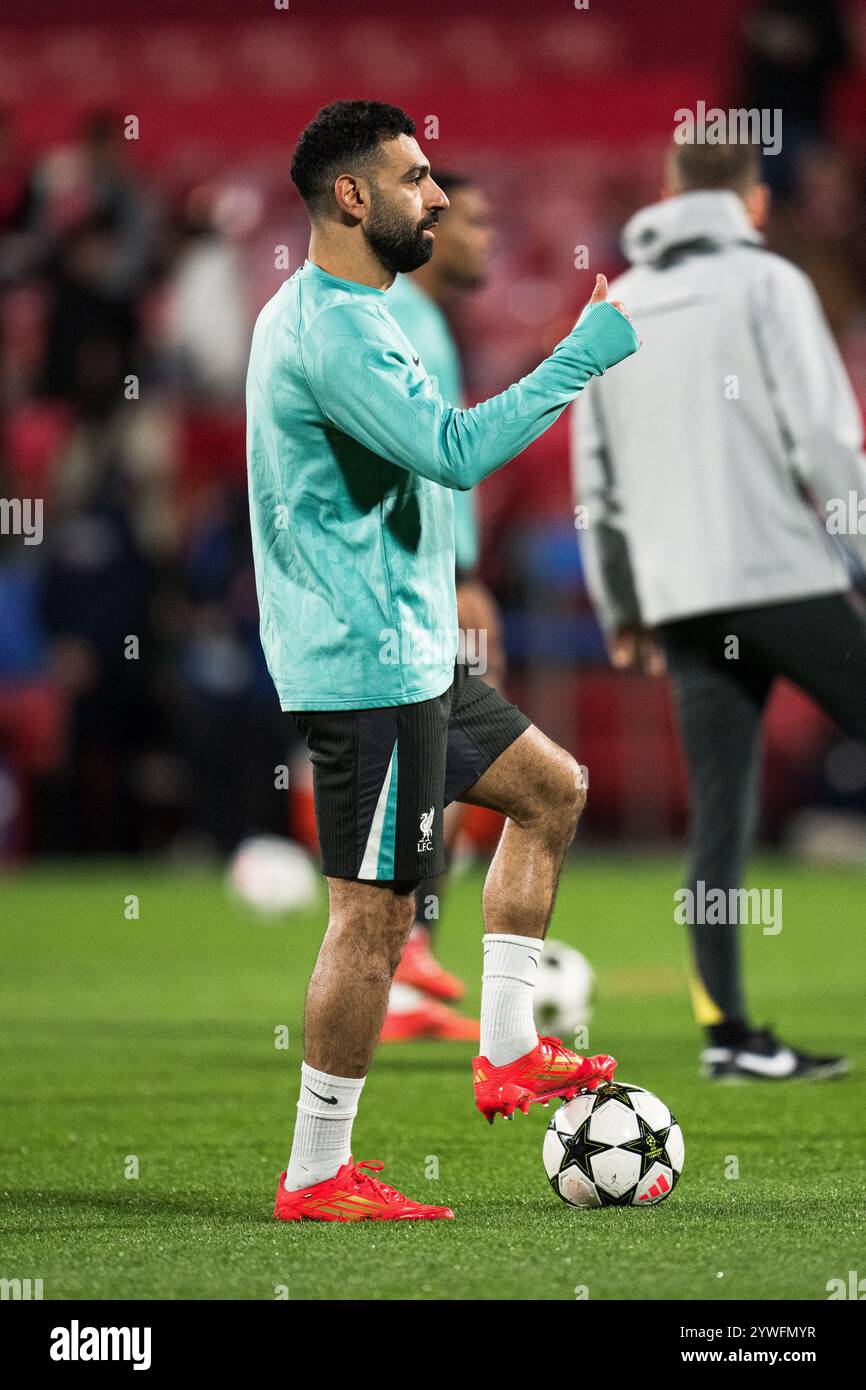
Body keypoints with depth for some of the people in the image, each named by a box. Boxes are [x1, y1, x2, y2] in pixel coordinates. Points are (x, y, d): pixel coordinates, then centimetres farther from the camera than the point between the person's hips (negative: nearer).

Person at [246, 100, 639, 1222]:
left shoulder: (313, 310, 14)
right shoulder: (333, 328, -20)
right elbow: (457, 451, -29)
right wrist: (586, 354, -24)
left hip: (405, 654, 11)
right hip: (366, 667, -11)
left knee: (550, 790, 21)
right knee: (375, 910, -7)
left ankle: (506, 1056, 21)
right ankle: (317, 1178, 0)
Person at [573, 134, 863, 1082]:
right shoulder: (766, 284, -2)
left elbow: (596, 475, 18)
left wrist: (620, 608, 24)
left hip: (681, 596, 5)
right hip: (786, 576, -5)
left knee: (719, 817, 3)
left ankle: (725, 1029, -2)